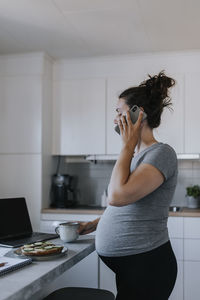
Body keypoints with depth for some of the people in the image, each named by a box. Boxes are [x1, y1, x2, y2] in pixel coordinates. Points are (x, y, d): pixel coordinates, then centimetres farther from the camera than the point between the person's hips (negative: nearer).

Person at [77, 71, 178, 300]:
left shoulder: (161, 153, -17)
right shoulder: (136, 154, 10)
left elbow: (118, 196, -30)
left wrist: (128, 145, -19)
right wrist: (95, 224, 15)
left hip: (146, 266, -8)